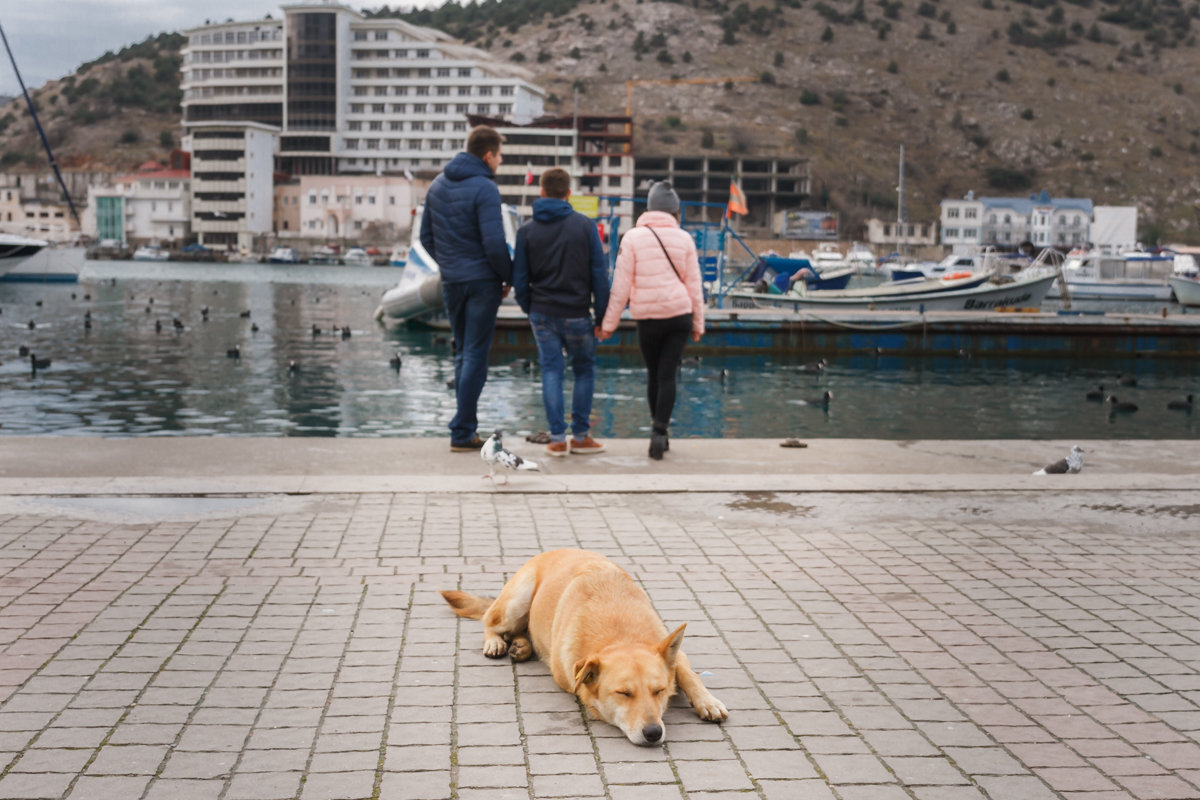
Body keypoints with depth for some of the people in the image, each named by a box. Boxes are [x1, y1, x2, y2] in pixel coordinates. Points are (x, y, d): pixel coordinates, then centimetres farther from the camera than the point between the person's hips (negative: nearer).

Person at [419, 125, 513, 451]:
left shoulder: (437, 185, 10)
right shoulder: (484, 188, -14)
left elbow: (426, 237, 13)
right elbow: (494, 243, -19)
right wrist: (509, 277, -6)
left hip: (450, 281, 7)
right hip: (482, 281, -7)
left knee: (463, 353, 17)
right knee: (475, 355, -1)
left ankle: (466, 424, 19)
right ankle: (462, 432, -1)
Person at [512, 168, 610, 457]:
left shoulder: (527, 230, 1)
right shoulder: (585, 226, -3)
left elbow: (519, 279, 3)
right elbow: (599, 274, -4)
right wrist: (602, 315, 1)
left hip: (542, 314, 2)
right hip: (577, 314, -1)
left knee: (551, 371, 6)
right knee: (584, 371, 12)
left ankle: (557, 438, 2)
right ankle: (580, 436, 13)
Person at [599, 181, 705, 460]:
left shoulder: (632, 238, -3)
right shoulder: (684, 239, 3)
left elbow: (621, 285, -4)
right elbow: (694, 285, 6)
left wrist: (609, 323, 3)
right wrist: (698, 324, 14)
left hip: (647, 317, -1)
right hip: (680, 314, 1)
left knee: (653, 374, 14)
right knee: (667, 375, 1)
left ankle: (659, 431, 21)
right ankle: (660, 432, -13)